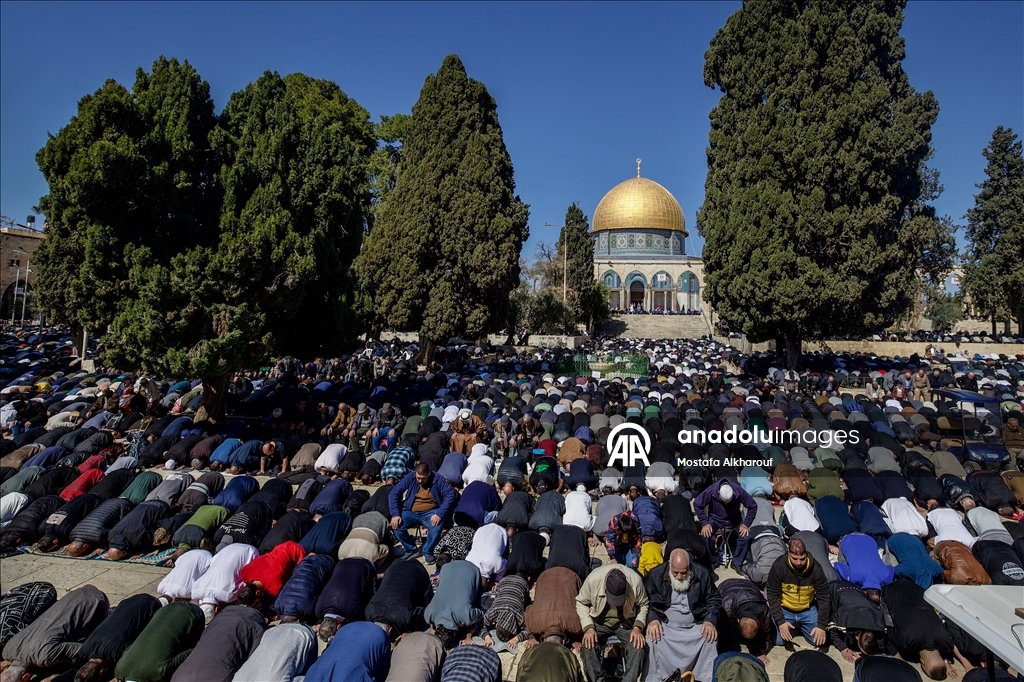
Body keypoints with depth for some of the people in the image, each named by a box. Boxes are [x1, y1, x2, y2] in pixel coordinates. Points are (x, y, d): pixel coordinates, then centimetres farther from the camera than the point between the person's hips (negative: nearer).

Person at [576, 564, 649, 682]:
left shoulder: (635, 580, -24)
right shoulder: (593, 579, -27)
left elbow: (643, 605, -4)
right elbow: (581, 603, -9)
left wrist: (638, 627, -17)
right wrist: (588, 627, -20)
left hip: (626, 623, 1)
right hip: (600, 622, 0)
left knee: (638, 646, -25)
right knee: (588, 645, -26)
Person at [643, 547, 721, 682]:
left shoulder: (702, 574, -5)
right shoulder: (656, 575, -7)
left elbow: (714, 599, 7)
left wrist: (710, 621, -9)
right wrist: (652, 619, -19)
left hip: (695, 626, 1)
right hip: (665, 625, -1)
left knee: (711, 638, -26)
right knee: (653, 639, -29)